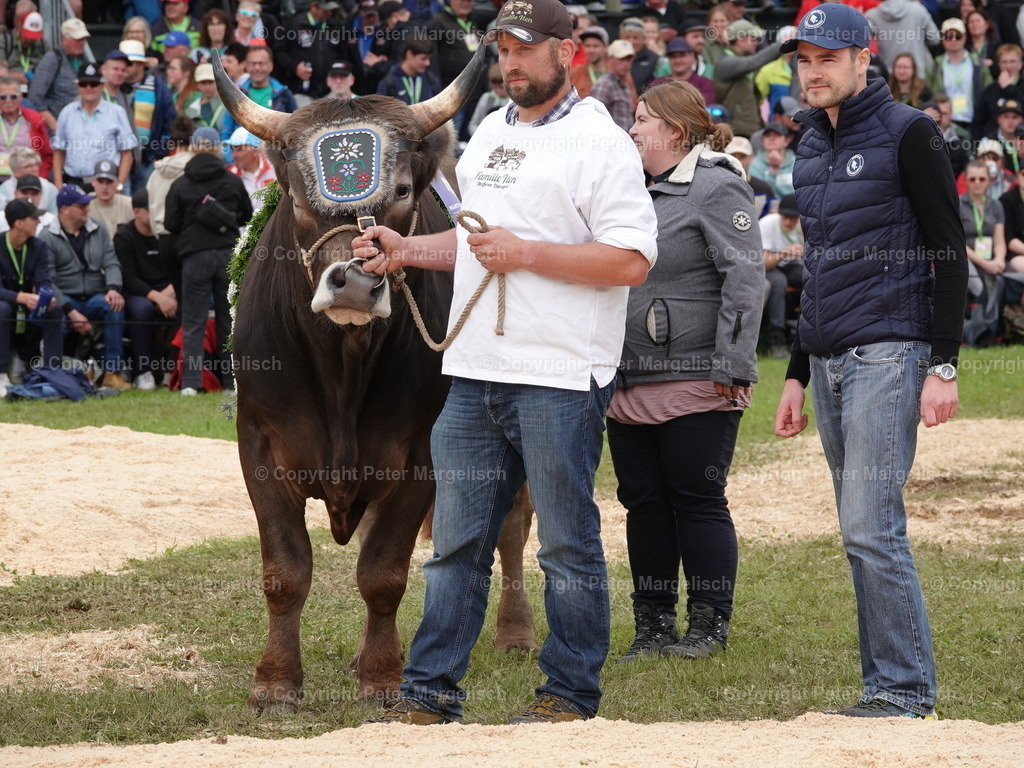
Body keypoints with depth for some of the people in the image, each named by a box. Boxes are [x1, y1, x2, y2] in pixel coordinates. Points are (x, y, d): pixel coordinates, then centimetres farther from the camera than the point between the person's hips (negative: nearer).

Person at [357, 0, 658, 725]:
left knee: (568, 544, 1)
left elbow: (632, 259, -17)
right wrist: (405, 250, 13)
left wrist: (525, 254, -18)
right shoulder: (489, 134, 18)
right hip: (475, 372, 8)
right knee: (457, 541, 9)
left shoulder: (600, 142, -8)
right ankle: (430, 692, 13)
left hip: (560, 380, -8)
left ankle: (571, 693, 10)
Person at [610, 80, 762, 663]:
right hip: (630, 385, 8)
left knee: (698, 501, -3)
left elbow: (744, 280, -13)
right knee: (644, 504, 8)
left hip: (696, 383, -8)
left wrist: (732, 367, -19)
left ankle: (710, 625, 5)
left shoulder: (717, 188, -7)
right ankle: (654, 626, 14)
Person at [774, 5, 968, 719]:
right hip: (829, 362, 8)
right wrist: (797, 374, 22)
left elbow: (949, 252, -8)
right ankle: (887, 687, 10)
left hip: (889, 356, -8)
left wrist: (943, 367, -15)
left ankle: (906, 690, -9)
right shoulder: (812, 149, 17)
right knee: (865, 533, 7)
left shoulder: (908, 133, -6)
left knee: (871, 527, -14)